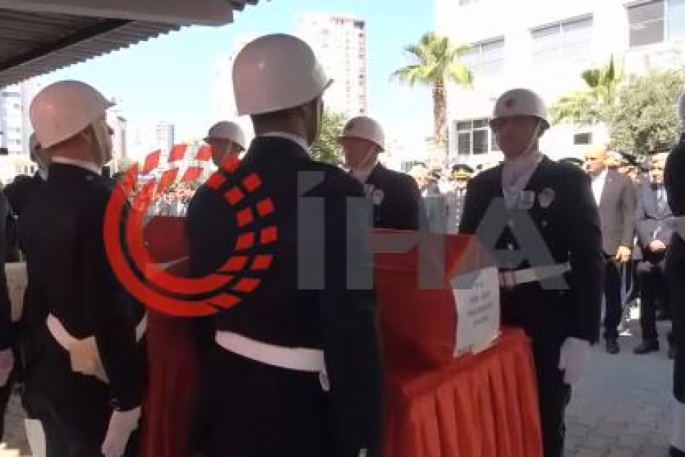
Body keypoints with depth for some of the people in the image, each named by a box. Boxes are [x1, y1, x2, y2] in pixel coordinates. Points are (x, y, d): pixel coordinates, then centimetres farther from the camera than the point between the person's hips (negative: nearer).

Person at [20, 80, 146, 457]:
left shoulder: (36, 203, 2)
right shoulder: (101, 201, -23)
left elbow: (40, 291, 9)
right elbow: (112, 313, -26)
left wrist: (36, 367, 19)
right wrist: (126, 399, -19)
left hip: (46, 373, 8)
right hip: (91, 381, -8)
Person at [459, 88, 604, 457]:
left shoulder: (568, 180, -3)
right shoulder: (481, 185, 8)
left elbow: (589, 261, -6)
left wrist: (582, 335, -12)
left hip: (547, 321, -3)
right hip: (489, 318, 3)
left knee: (545, 421, 10)